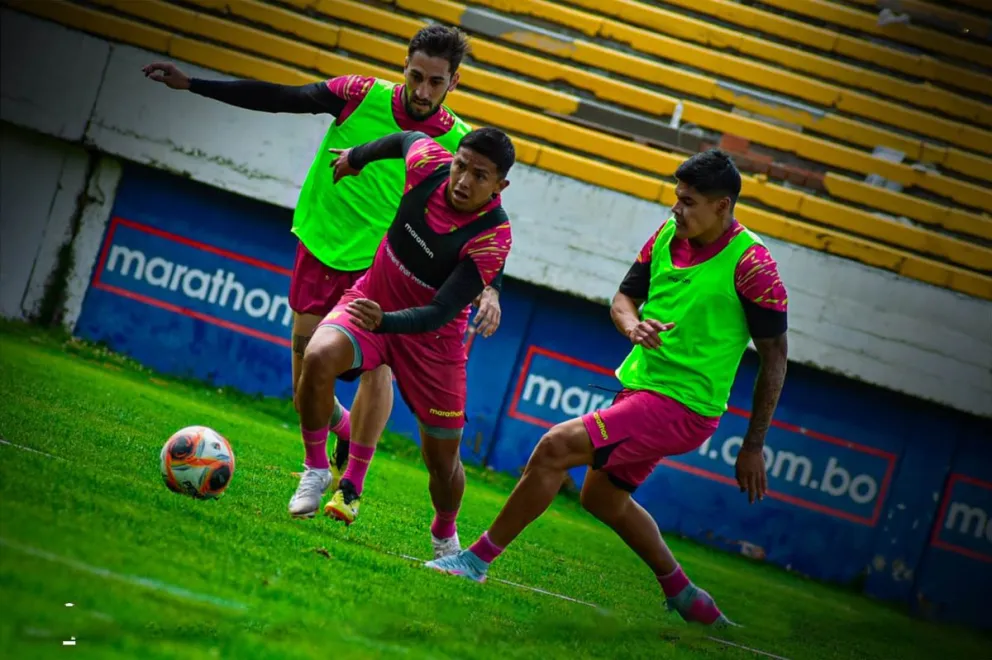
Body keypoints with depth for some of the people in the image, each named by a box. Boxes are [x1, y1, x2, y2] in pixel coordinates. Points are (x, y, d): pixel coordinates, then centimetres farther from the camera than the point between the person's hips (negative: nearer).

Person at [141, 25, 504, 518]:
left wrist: (490, 289, -27)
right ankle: (317, 466, 23)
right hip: (320, 243, 2)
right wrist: (190, 84, -6)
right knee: (305, 347, 2)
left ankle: (349, 477, 4)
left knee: (376, 364, -14)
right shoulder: (363, 96, -13)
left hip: (381, 263, -2)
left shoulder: (457, 145, -14)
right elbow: (277, 99, -6)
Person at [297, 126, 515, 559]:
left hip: (432, 336, -2)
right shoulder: (428, 162, -19)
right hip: (371, 299, 2)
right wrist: (358, 157, 23)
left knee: (442, 458, 4)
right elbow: (408, 138, 8)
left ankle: (445, 539, 36)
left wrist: (386, 322, -49)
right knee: (318, 357, -31)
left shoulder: (492, 238, -28)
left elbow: (441, 312, -32)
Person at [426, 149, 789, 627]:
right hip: (639, 387, 9)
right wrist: (632, 323, -13)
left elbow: (774, 357, -11)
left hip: (679, 408, -9)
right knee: (602, 497, 23)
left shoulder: (750, 263, -17)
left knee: (556, 446, -19)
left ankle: (478, 557, -6)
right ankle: (681, 593, 40)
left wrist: (753, 448, -10)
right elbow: (624, 297, 13)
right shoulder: (668, 235, 3)